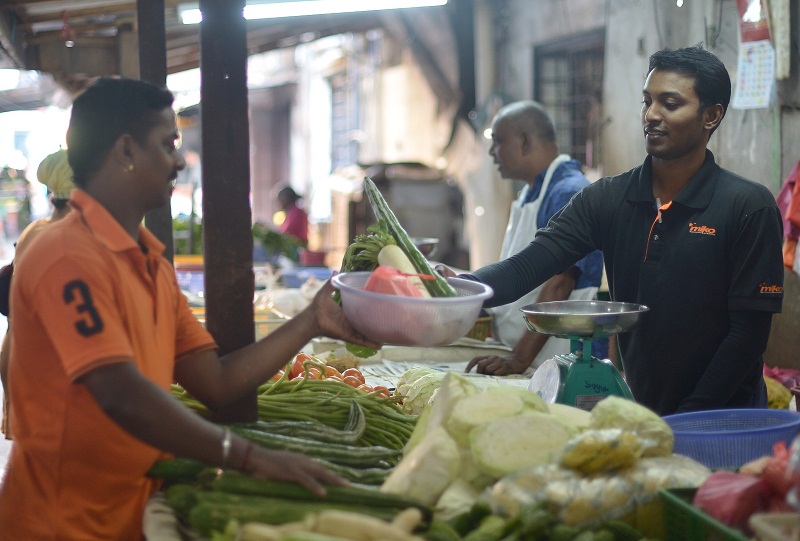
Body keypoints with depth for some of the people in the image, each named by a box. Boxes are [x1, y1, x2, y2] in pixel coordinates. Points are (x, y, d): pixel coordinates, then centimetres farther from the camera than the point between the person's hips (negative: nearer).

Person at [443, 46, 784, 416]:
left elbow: (749, 330, -12)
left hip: (721, 421, -4)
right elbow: (528, 266, -10)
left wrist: (685, 421, -15)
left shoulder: (750, 207, -11)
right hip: (639, 410, 4)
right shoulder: (607, 199, 1)